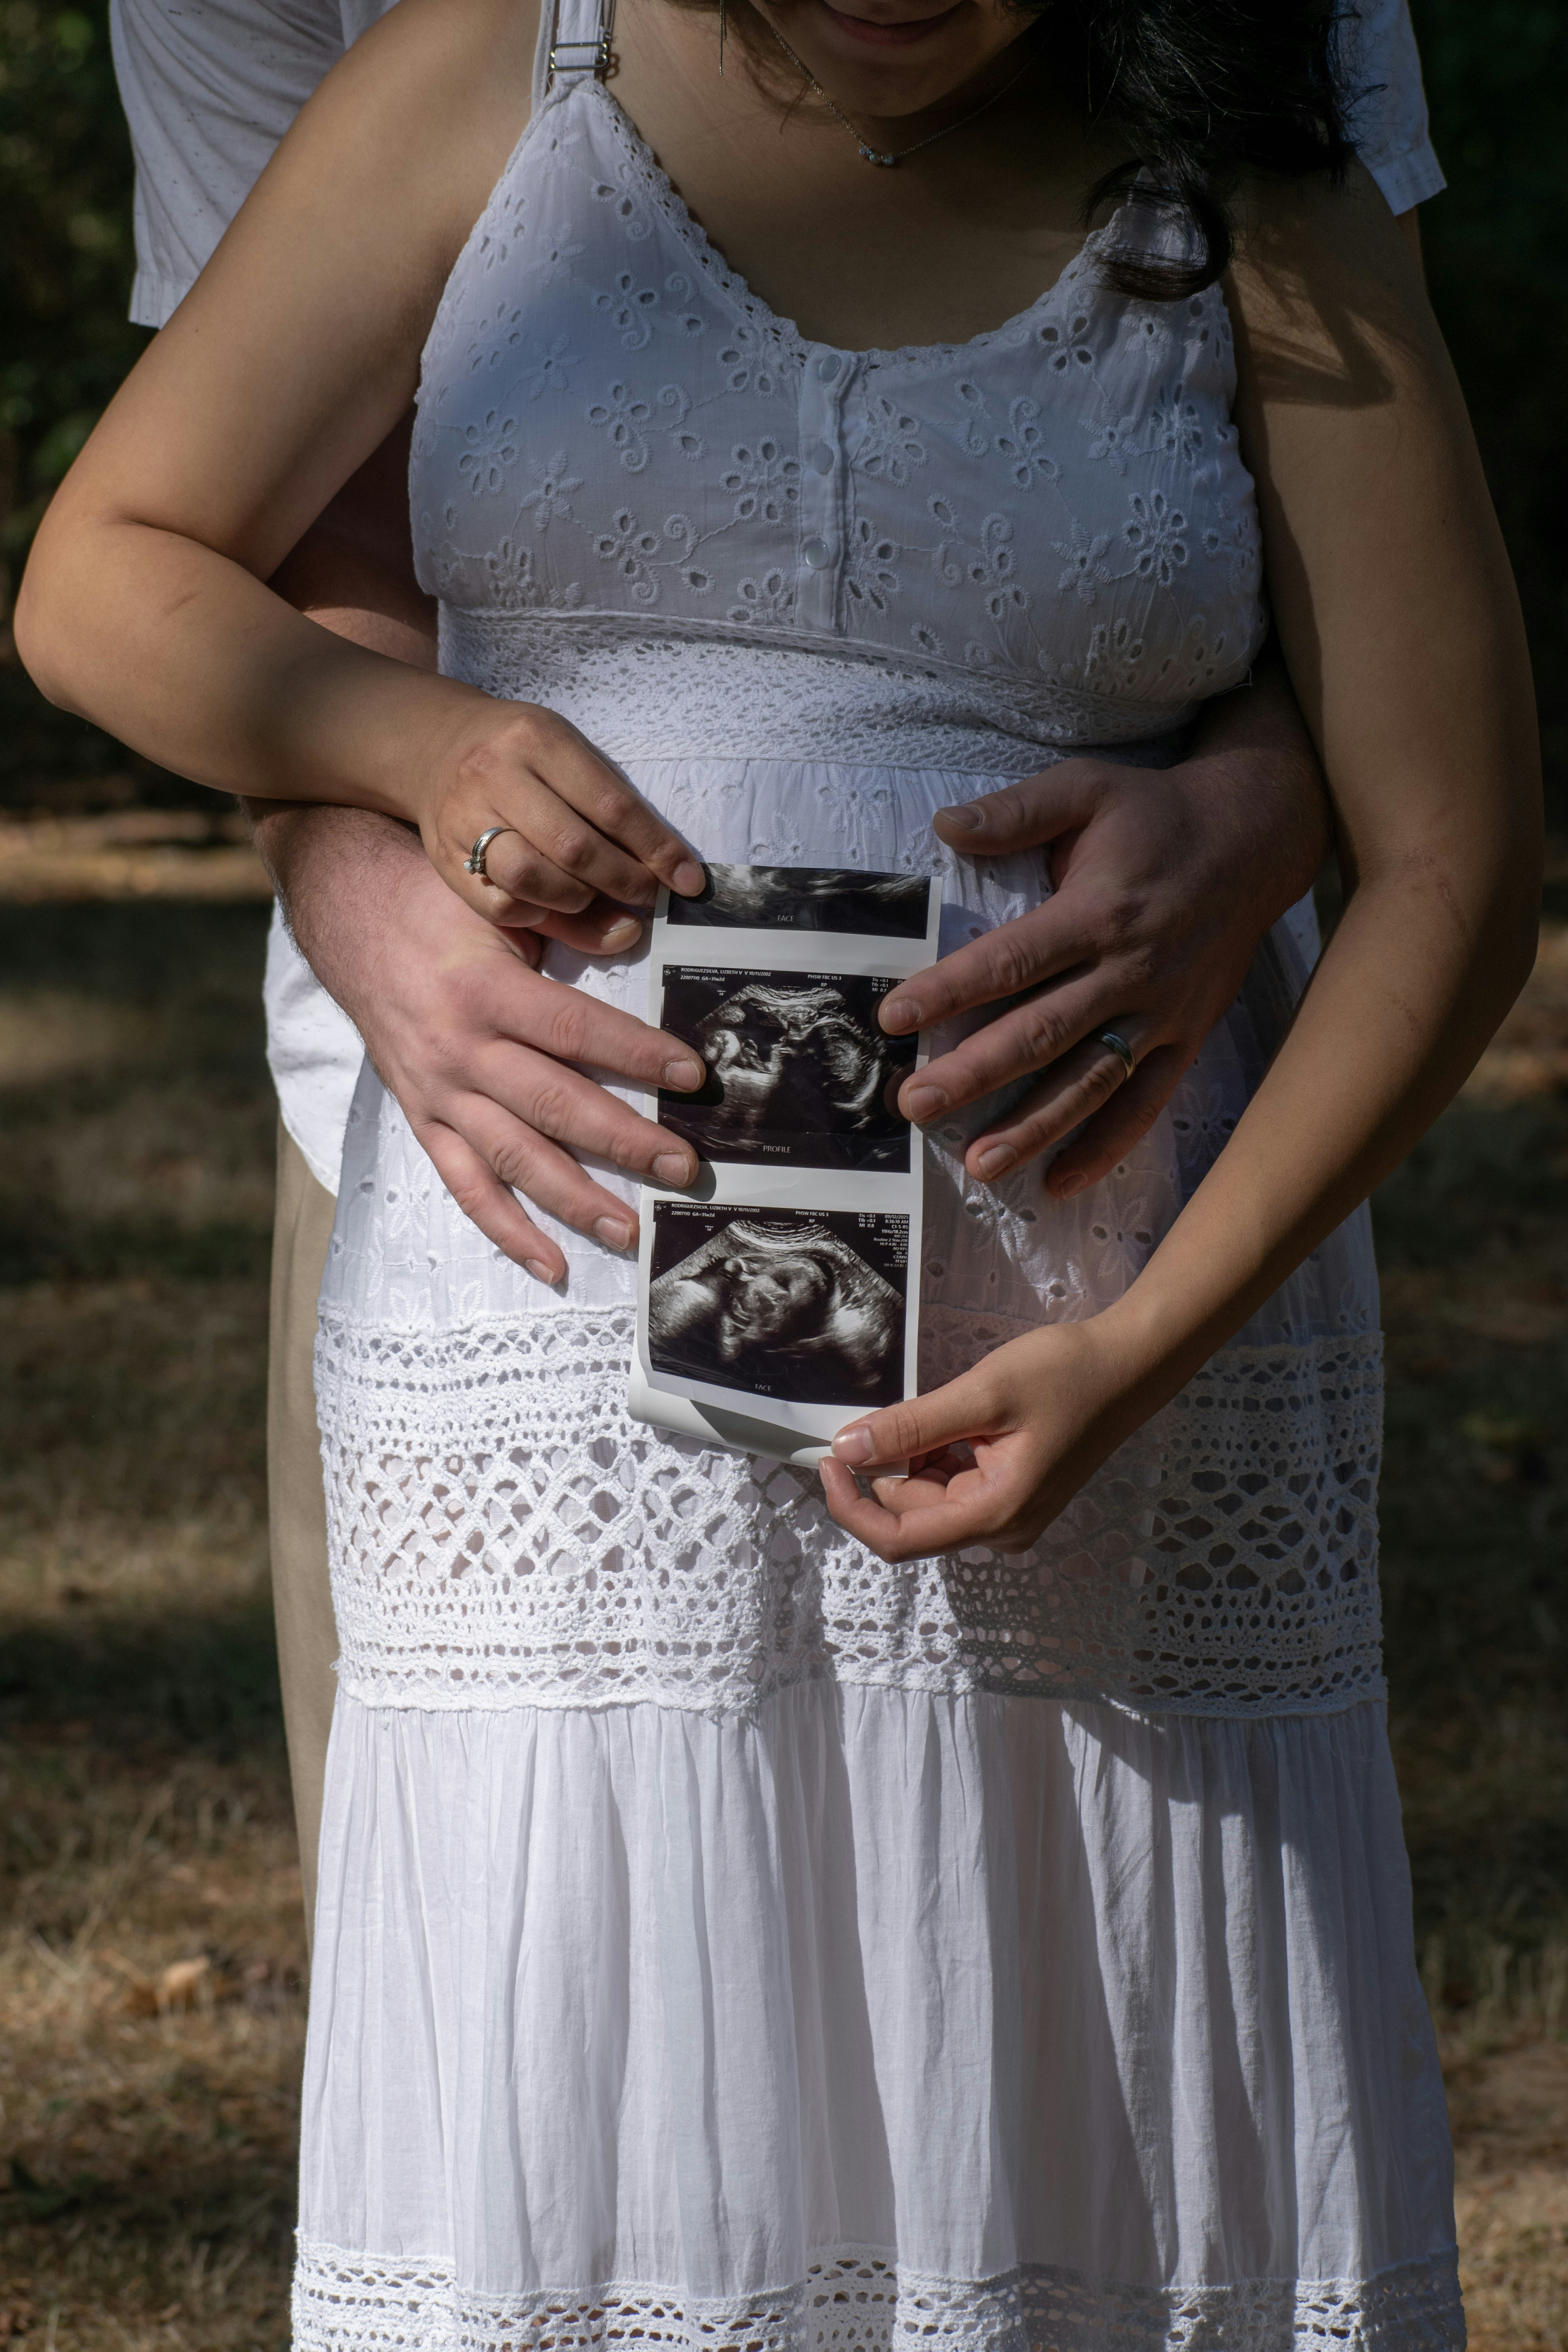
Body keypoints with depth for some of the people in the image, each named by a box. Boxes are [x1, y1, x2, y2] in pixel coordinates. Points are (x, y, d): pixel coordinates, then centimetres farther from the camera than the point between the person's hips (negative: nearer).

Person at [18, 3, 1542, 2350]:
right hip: (583, 1329, 0)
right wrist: (422, 735, -13)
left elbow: (1455, 859, -1)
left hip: (1111, 1350, 0)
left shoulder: (1256, 219, 1)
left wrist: (1150, 1344, -12)